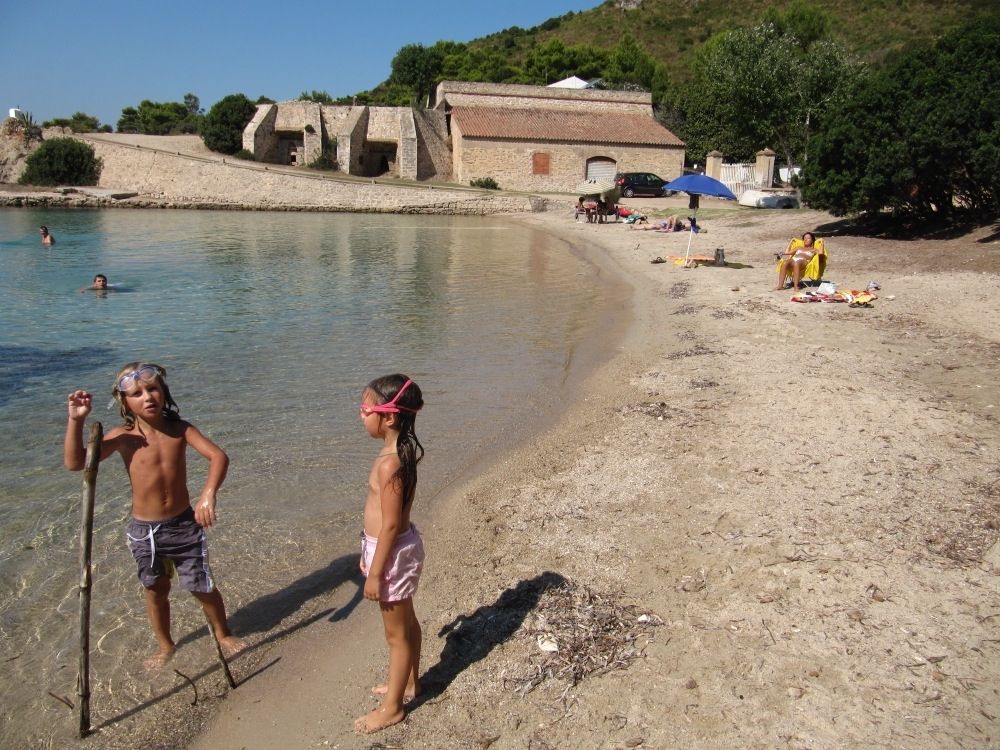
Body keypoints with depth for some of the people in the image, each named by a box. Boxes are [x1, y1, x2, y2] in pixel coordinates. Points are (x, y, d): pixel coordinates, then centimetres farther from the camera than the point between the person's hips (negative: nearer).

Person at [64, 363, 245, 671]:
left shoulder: (180, 429, -10)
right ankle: (165, 646, 42)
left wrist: (209, 493, -40)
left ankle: (223, 634, 35)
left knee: (202, 586, 8)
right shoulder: (123, 437, -11)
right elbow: (74, 462, -19)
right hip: (143, 529, 1)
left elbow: (218, 456, -23)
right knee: (156, 590, 18)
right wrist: (76, 420, -29)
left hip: (184, 523, 0)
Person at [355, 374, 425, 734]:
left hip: (394, 553, -9)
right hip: (397, 547, 9)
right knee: (406, 622, 26)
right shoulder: (401, 451, 0)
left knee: (396, 633, 9)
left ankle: (392, 708, 27)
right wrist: (370, 553, 18)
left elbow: (391, 525, -24)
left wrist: (375, 573, -17)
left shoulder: (389, 463, -29)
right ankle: (409, 683, 45)